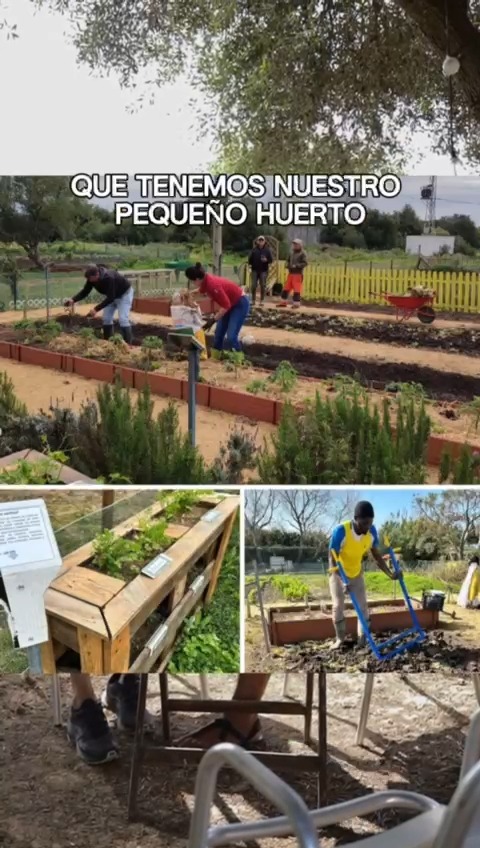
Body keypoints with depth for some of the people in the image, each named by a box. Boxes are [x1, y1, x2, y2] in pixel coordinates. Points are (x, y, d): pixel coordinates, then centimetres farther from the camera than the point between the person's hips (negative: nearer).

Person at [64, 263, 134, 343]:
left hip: (124, 293, -8)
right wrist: (73, 300, -29)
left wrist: (96, 309, -46)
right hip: (111, 295, 8)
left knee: (123, 319, -17)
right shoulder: (91, 278, -19)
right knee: (106, 318, 4)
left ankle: (127, 345, -14)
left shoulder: (109, 278, -41)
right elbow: (84, 292, -12)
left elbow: (110, 298, -41)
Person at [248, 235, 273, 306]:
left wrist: (266, 260, -20)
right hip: (255, 270, 1)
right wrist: (250, 268, 2)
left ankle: (262, 300, 6)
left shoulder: (267, 250, 3)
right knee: (254, 286, -1)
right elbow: (250, 259, 8)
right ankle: (253, 300, 8)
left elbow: (271, 259, 1)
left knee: (263, 286, 0)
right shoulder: (254, 250, 6)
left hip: (263, 270, -1)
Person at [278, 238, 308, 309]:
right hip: (290, 273, 7)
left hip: (298, 274, -7)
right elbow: (288, 261, 23)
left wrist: (296, 266, -21)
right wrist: (288, 265, 1)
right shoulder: (291, 252, 12)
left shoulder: (302, 253, -7)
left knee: (297, 289, -6)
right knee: (286, 288, 9)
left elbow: (305, 263, -14)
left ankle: (296, 304, -1)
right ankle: (283, 302, 17)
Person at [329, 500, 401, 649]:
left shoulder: (372, 531, -22)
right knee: (338, 606, -6)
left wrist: (390, 574, -18)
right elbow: (333, 559, -33)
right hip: (338, 574, -4)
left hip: (356, 573, 4)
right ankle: (340, 638, 12)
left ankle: (363, 639, 9)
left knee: (363, 606, 0)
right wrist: (342, 581, -46)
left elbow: (377, 556, -9)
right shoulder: (340, 531, -36)